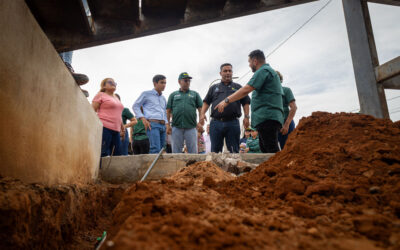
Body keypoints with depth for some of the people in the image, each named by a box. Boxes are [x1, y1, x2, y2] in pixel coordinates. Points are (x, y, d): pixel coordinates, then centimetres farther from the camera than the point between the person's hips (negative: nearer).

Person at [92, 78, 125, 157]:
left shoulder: (116, 98, 25)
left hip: (116, 130, 7)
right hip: (104, 128, -7)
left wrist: (122, 128, 26)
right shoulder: (100, 95, 5)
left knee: (117, 154, 2)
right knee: (103, 155, -12)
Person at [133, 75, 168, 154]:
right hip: (152, 124, -6)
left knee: (162, 149, 3)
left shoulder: (163, 98, 24)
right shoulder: (147, 94, 7)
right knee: (156, 149, -21)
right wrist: (143, 119, -8)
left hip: (163, 125, 7)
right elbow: (135, 106, 5)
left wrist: (166, 123, 13)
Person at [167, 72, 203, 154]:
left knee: (193, 151, 1)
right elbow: (168, 111, 13)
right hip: (176, 127, 1)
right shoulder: (173, 95, 16)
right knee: (176, 151, 4)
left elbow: (200, 109, 10)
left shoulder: (195, 94, 16)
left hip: (191, 127, 0)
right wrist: (168, 125, 3)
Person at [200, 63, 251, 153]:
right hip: (216, 123, 1)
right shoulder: (214, 88, 21)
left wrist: (246, 117, -1)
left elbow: (246, 103, 12)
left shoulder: (238, 87, 18)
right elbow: (206, 102, 17)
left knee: (234, 151, 1)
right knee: (215, 150, 3)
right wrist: (202, 113, 0)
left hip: (233, 123, -1)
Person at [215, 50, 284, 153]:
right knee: (265, 149, 9)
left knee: (271, 151, -13)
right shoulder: (271, 71, 28)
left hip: (266, 117, -10)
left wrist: (226, 101, -9)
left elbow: (246, 90, -15)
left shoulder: (263, 71, -5)